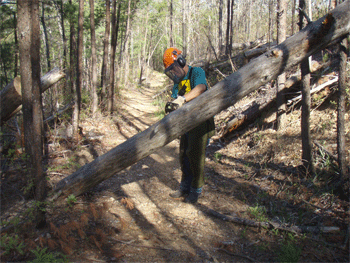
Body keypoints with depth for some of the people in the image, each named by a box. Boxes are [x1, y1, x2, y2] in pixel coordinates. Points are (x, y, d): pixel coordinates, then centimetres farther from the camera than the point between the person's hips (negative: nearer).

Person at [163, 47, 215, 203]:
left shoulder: (197, 72, -11)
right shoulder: (178, 81, 14)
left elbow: (201, 88, -33)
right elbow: (175, 98, 6)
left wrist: (183, 99, -47)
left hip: (200, 122, -8)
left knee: (196, 156, -4)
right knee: (184, 155, 12)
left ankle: (196, 191, 10)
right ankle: (185, 187, 26)